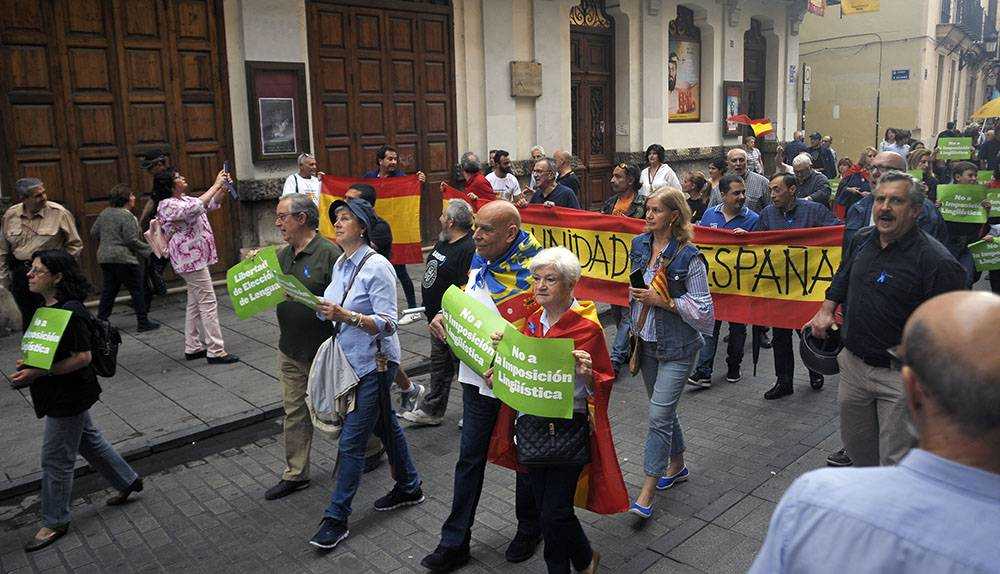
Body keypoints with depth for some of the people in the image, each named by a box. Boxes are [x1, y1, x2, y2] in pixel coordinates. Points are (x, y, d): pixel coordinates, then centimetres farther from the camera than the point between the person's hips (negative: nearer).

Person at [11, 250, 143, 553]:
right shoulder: (48, 307, 5)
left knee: (56, 460, 4)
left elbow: (82, 357, -25)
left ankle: (55, 522, 20)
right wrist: (30, 363, 3)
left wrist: (39, 372, -27)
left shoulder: (69, 312, -25)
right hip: (62, 395, 9)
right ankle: (127, 480, 39)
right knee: (89, 441, 22)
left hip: (68, 398, -9)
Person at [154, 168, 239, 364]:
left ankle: (192, 348, 22)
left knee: (195, 303, 14)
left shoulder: (184, 199, 14)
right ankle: (215, 351, -7)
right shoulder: (167, 205, -15)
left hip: (194, 258, 10)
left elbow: (211, 204, 19)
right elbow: (196, 207, -30)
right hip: (191, 258, -10)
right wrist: (216, 184, -23)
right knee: (208, 302, -9)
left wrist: (223, 187, 1)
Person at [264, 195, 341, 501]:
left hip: (323, 349, -7)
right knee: (294, 412, 12)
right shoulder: (283, 255, 9)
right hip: (290, 348, 7)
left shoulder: (328, 253, -16)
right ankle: (295, 473, 23)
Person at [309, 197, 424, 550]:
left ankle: (336, 518, 10)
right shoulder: (340, 264, 7)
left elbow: (387, 323, -22)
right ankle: (409, 488, 38)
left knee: (351, 441, -3)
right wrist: (322, 308, -4)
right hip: (352, 360, 9)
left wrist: (345, 315, -31)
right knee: (385, 425, 21)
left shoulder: (376, 266, -19)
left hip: (374, 362, -9)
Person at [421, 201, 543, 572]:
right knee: (470, 458, 13)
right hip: (477, 378, 6)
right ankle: (455, 542, 27)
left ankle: (529, 530, 40)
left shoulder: (534, 270, -21)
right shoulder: (480, 262, 2)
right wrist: (445, 318, -2)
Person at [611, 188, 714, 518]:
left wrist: (664, 301, -20)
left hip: (677, 348, -6)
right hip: (646, 341, 7)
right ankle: (677, 465, 40)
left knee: (659, 414, -8)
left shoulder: (688, 257, -16)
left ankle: (646, 494, 0)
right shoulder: (639, 245, 2)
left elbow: (703, 310, -15)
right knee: (663, 409, 19)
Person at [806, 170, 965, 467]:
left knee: (895, 461, 5)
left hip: (900, 375, -6)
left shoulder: (936, 261, -19)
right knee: (856, 445, 23)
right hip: (853, 363, 7)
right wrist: (827, 309, 13)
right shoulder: (861, 239, 2)